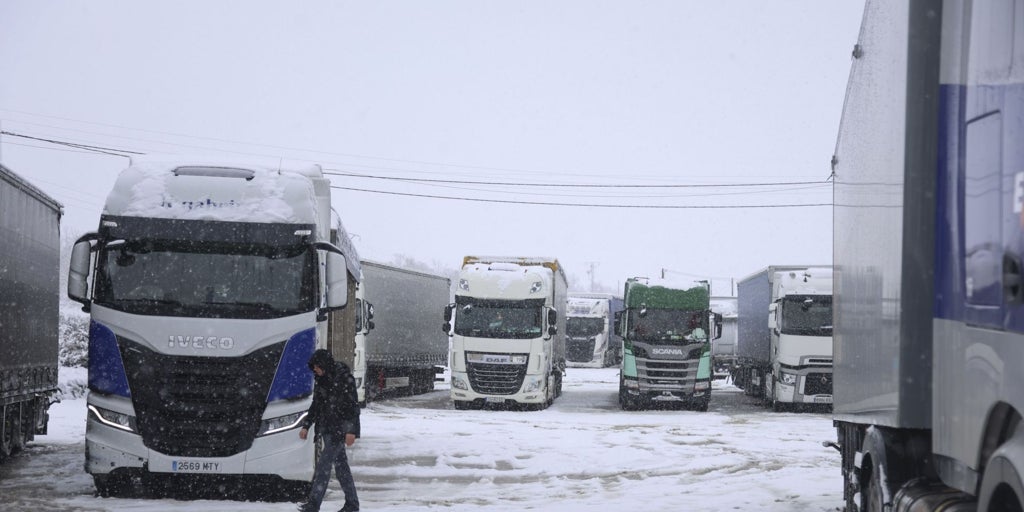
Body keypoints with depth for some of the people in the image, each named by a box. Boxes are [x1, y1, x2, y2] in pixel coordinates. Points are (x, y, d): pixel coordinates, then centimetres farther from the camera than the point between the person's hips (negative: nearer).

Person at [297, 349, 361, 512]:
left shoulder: (344, 378, -13)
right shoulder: (321, 380, 10)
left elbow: (353, 405, -15)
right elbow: (316, 405, 20)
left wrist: (351, 431, -20)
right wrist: (306, 426, 16)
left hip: (340, 429, -8)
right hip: (327, 428, 8)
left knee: (324, 464, -12)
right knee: (340, 465, 10)